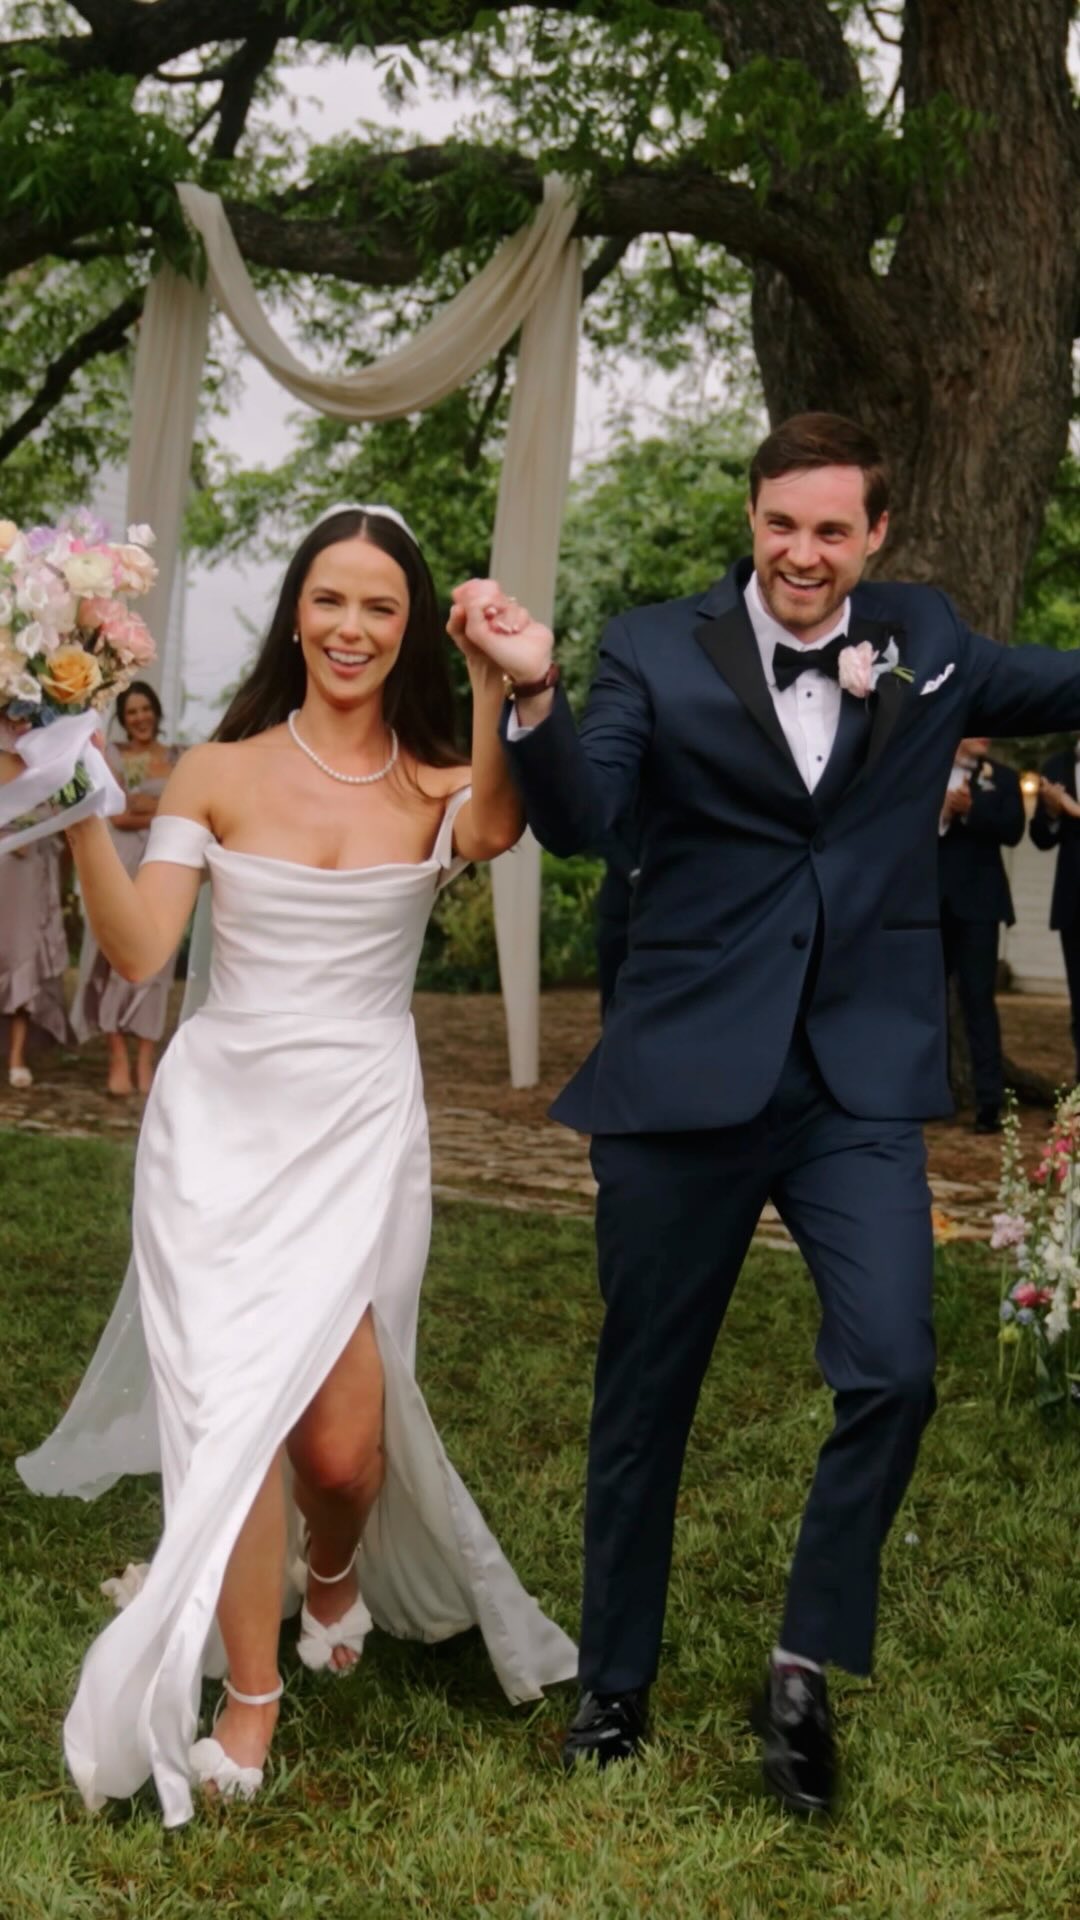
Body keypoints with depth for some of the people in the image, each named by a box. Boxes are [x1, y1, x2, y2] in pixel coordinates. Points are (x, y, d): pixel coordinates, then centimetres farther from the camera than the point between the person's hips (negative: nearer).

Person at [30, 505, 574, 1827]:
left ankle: (335, 1579, 36)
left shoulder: (439, 785, 1)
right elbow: (136, 951, -7)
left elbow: (496, 832, -25)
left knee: (341, 1435, -1)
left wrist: (500, 686, -40)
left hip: (361, 1132, 0)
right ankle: (247, 1706, 11)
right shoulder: (220, 773, 1)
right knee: (239, 1408, -6)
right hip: (221, 1123, 0)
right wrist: (81, 808, -20)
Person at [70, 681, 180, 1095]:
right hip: (121, 864, -1)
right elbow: (116, 815, -4)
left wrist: (138, 805, -6)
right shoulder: (113, 756, 7)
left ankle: (145, 1061, 0)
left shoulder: (178, 759, 11)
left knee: (154, 961, -1)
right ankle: (118, 1059, -5)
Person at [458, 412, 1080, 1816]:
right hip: (687, 1073, -1)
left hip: (862, 1081, 1)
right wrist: (533, 695, -30)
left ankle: (808, 1669, 9)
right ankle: (615, 1681, 30)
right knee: (645, 1396, 10)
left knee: (892, 1370, -13)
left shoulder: (926, 643, 8)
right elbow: (577, 823, -13)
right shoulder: (657, 651, -1)